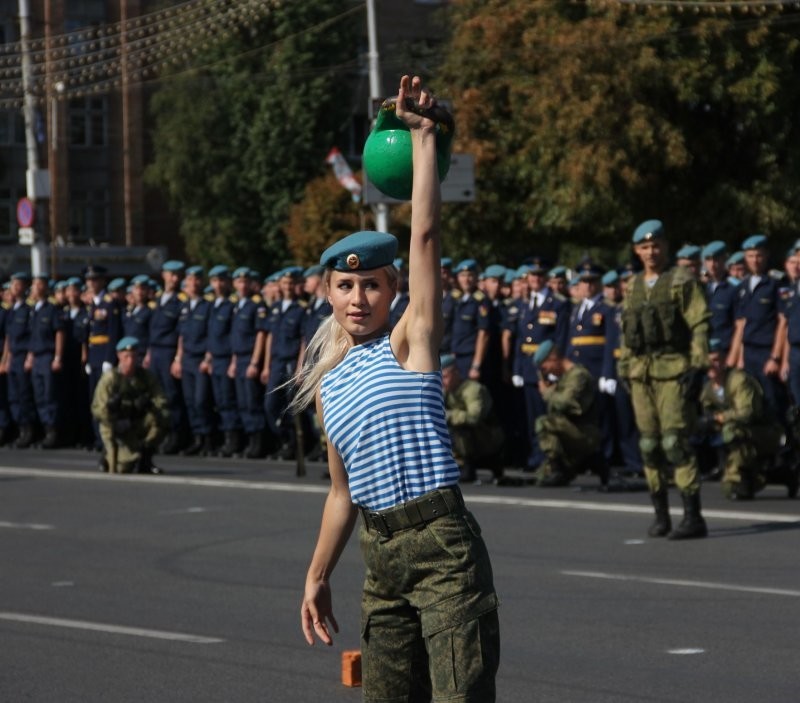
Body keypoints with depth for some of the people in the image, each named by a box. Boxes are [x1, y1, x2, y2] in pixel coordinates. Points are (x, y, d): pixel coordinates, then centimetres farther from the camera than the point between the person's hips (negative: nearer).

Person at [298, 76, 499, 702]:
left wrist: (423, 137, -11)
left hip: (442, 545, -7)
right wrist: (318, 577, 20)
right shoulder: (327, 384, 16)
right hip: (381, 554, 7)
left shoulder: (410, 342, 0)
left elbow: (425, 234, -10)